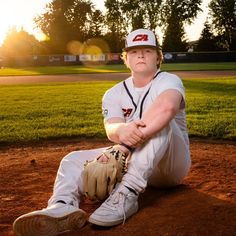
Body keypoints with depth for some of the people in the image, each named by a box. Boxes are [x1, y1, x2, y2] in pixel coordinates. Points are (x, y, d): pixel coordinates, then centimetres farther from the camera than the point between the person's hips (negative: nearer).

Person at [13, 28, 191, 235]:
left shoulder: (169, 81, -7)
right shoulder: (114, 94, 5)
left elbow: (167, 106, -34)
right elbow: (111, 128, -17)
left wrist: (125, 145, -43)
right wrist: (122, 131, -44)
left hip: (172, 164, -4)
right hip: (130, 159, 4)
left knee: (159, 120, -31)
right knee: (74, 160, -12)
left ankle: (128, 193, -41)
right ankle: (64, 207, -44)